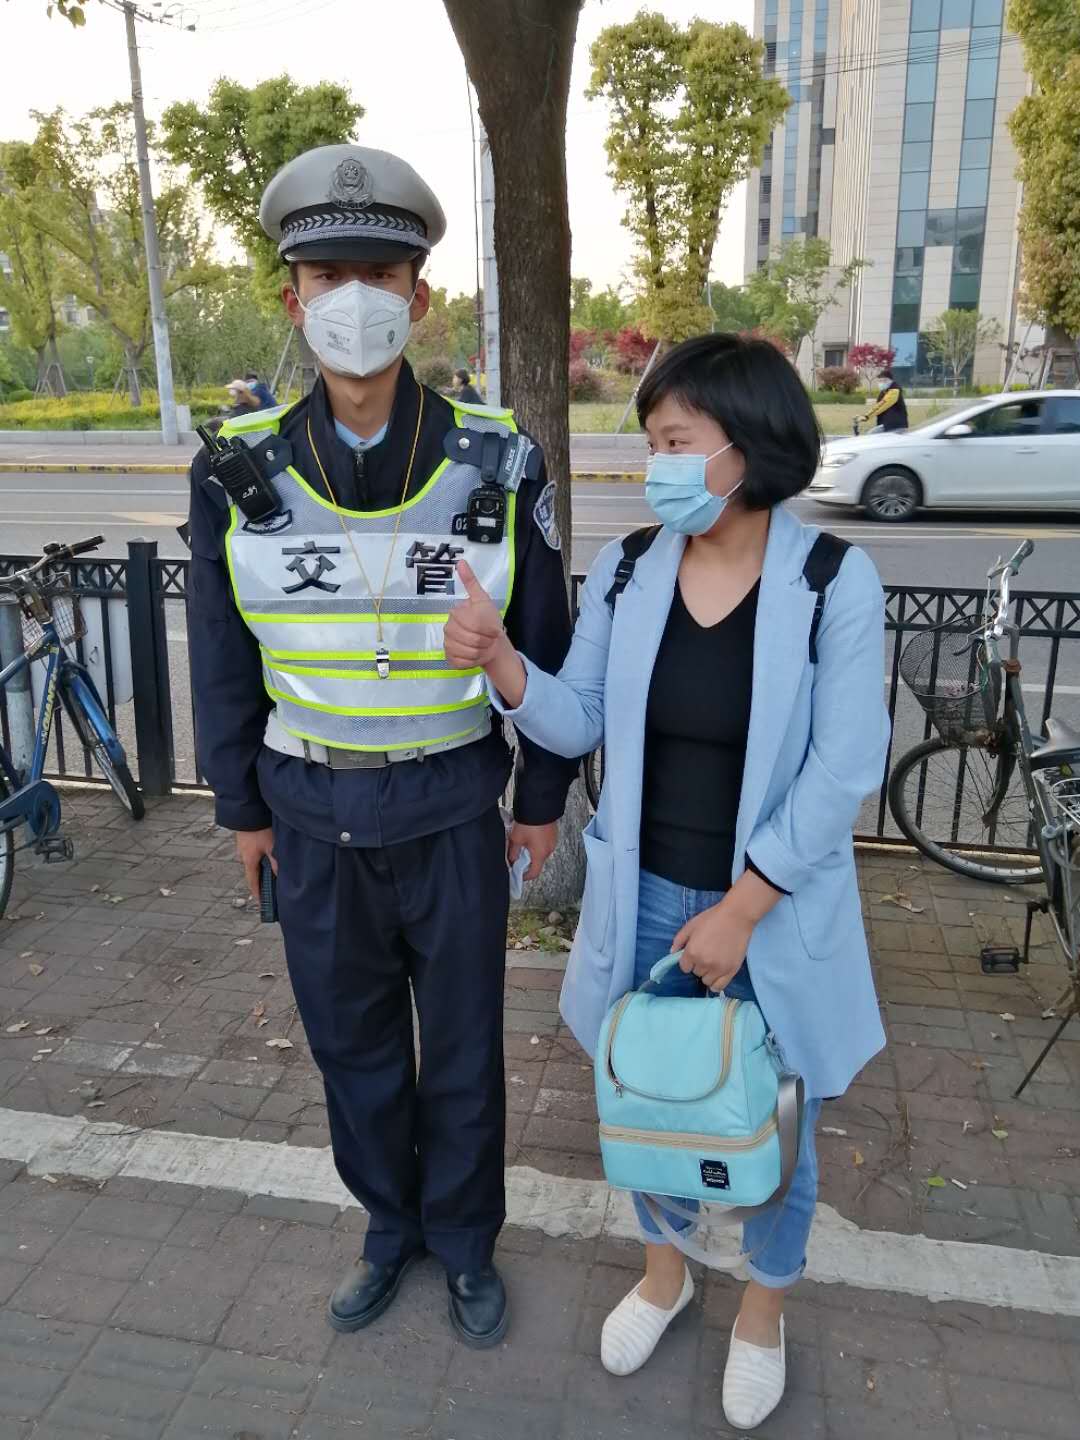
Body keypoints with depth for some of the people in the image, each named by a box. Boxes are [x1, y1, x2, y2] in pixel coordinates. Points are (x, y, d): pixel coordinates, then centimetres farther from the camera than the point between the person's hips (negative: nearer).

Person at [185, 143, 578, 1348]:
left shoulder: (496, 463, -10)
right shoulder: (240, 468, -6)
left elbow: (543, 642, -2)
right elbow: (222, 656, 3)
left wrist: (543, 799, 2)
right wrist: (242, 805, 7)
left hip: (453, 815, -1)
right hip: (313, 817, 2)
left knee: (462, 1046, 14)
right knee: (351, 1041, 18)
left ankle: (465, 1240, 41)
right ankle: (389, 1223, 45)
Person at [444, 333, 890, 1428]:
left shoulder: (836, 584, -16)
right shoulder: (623, 572, -5)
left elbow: (842, 773, -16)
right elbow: (577, 725, -2)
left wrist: (741, 909, -17)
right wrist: (498, 658, -20)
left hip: (774, 908, -3)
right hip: (642, 898, 3)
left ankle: (764, 1306, 47)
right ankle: (663, 1269, 52)